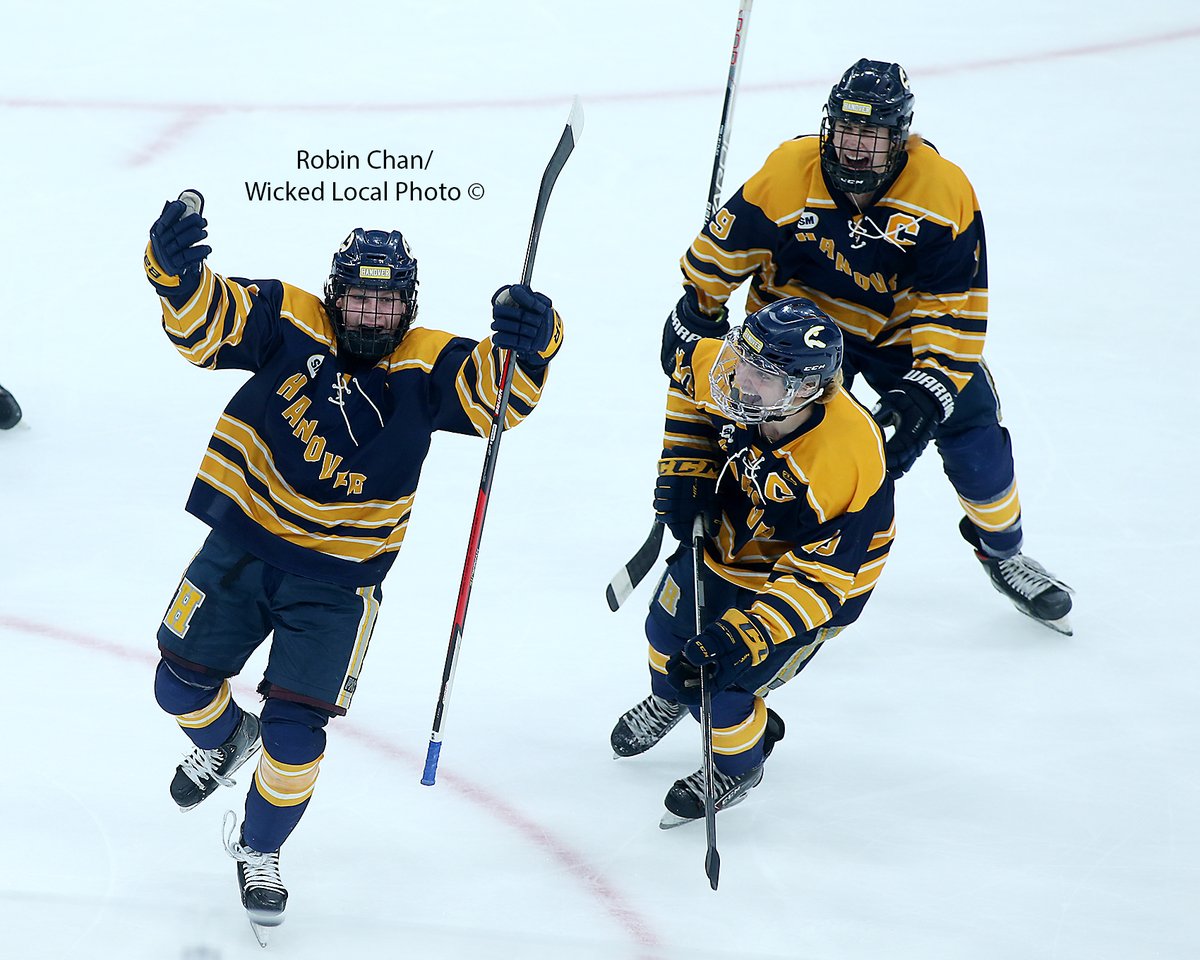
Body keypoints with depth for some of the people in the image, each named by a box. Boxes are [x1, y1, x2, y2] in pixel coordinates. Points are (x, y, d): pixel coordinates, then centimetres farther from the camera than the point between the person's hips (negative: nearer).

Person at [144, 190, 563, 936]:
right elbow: (203, 321, -16)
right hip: (243, 545, 2)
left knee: (294, 733, -5)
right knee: (183, 683, 13)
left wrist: (530, 343, -47)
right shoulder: (289, 323, -10)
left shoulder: (424, 367, -11)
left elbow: (498, 387, -24)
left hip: (338, 579, -2)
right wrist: (176, 269, -38)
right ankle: (224, 740, 50)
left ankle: (260, 848, 23)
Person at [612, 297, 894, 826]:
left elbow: (817, 577, -35)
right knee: (669, 626, 23)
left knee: (719, 684, -7)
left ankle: (737, 766, 29)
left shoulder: (845, 464, -43)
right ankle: (668, 698, 61)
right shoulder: (730, 370, -28)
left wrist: (740, 637, -39)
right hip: (726, 533, 6)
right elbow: (691, 372, 0)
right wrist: (684, 469, -6)